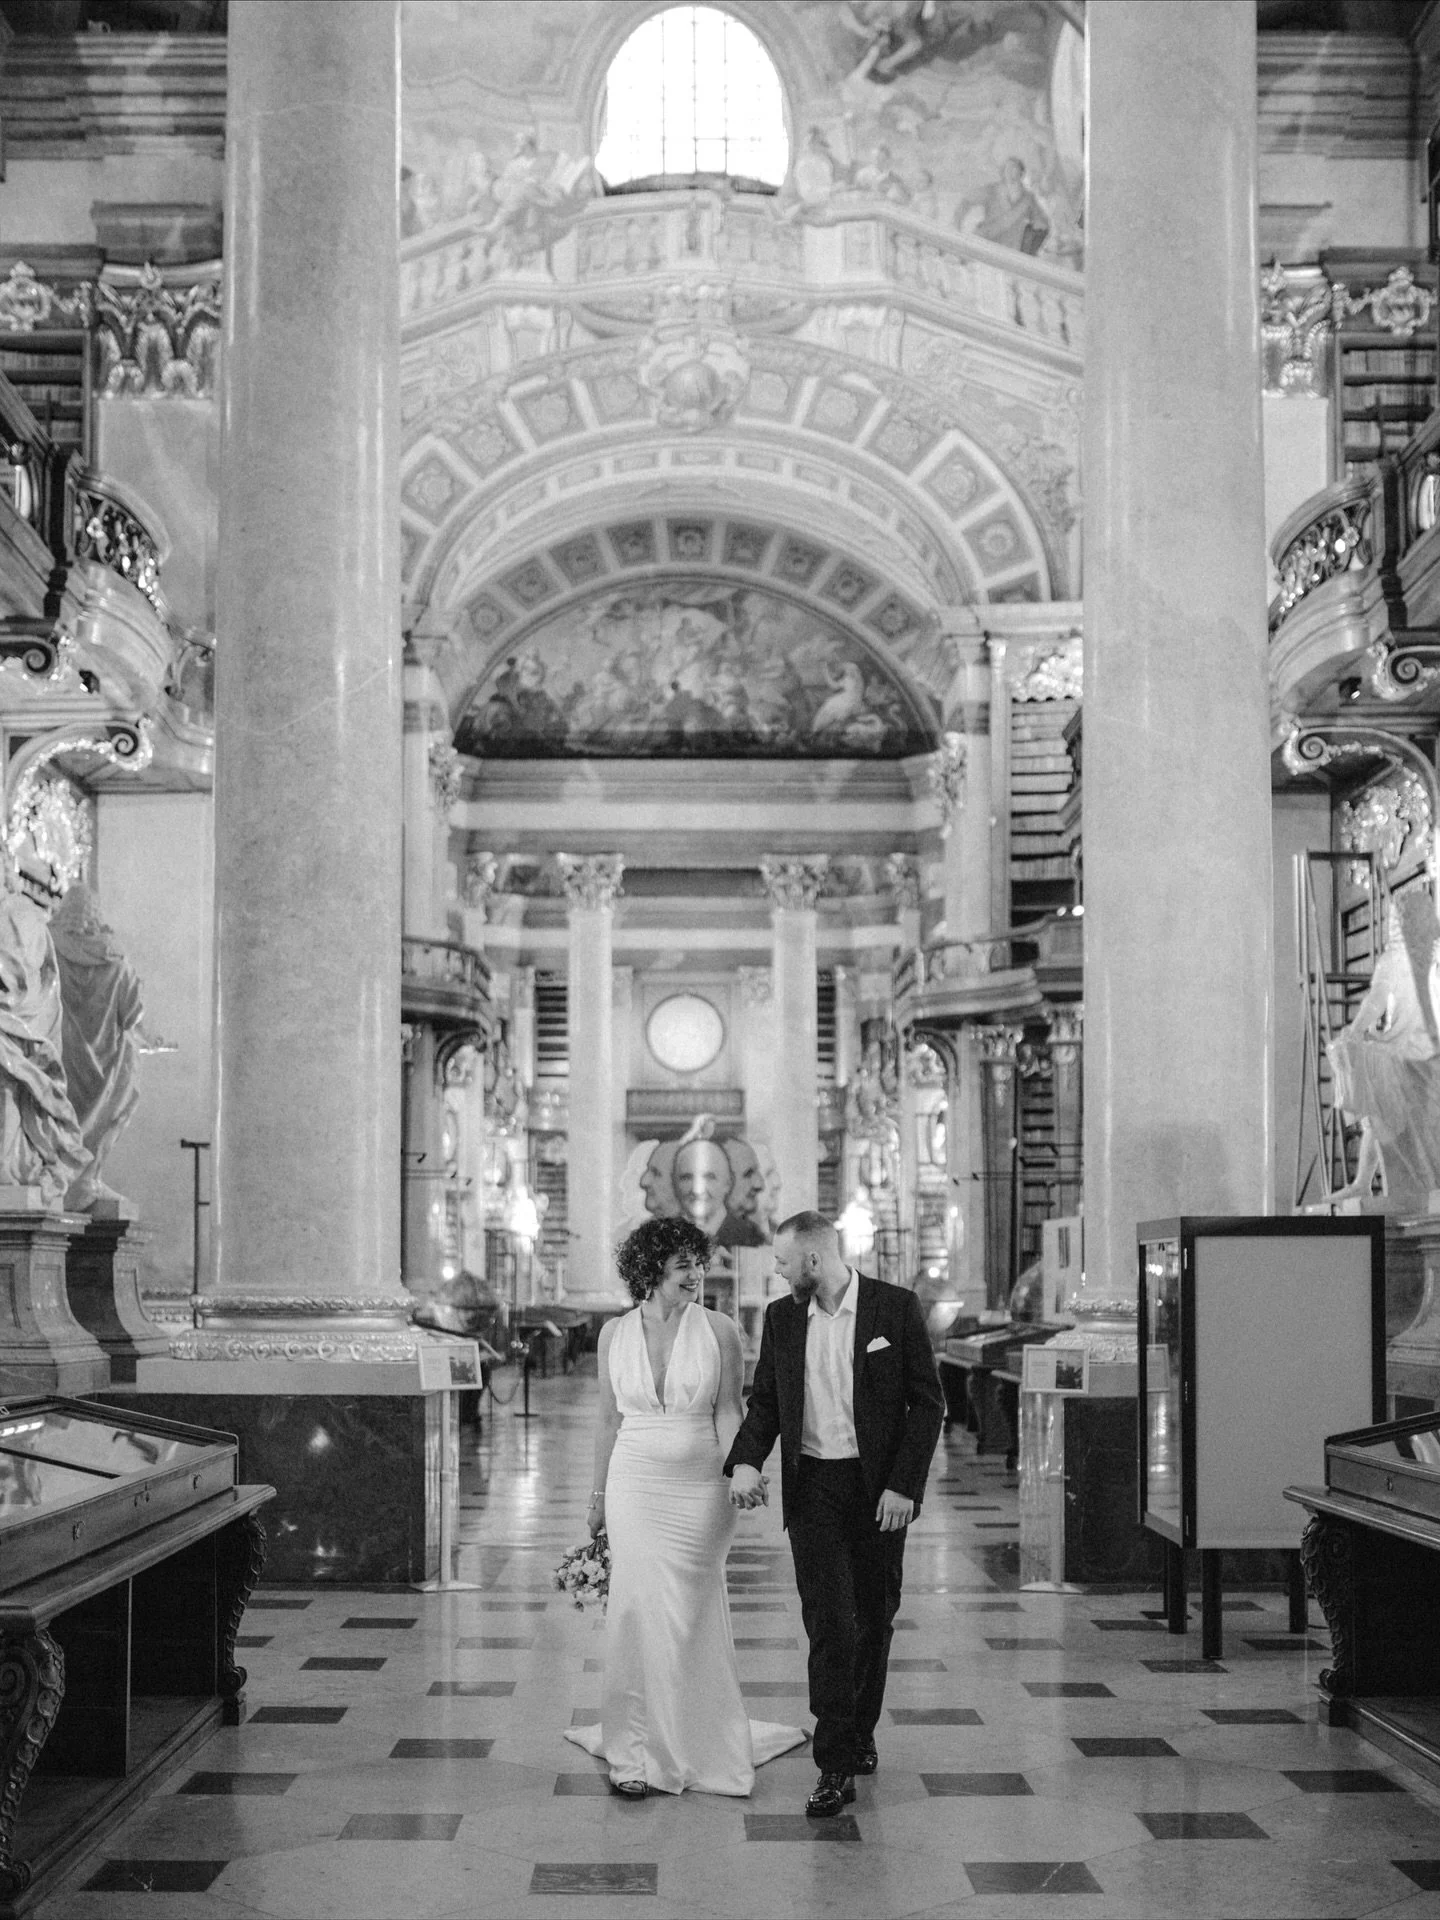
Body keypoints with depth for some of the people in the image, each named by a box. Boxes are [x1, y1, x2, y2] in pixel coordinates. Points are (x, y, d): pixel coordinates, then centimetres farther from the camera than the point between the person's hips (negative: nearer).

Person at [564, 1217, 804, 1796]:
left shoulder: (718, 1330, -2)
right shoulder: (615, 1334, 3)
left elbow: (727, 1412, -2)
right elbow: (608, 1421, 11)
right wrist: (599, 1496, 14)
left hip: (700, 1488, -1)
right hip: (635, 1484, 1)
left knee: (691, 1615, 5)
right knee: (638, 1611, -2)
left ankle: (694, 1742, 23)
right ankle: (634, 1752, 8)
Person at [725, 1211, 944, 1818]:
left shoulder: (896, 1309, -6)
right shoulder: (781, 1317, 5)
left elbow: (928, 1403, -4)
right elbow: (765, 1399, 11)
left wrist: (902, 1485, -11)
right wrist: (746, 1460, -8)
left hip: (879, 1489, -1)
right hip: (812, 1487, 1)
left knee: (873, 1619, 11)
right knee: (829, 1624, -8)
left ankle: (859, 1732, 32)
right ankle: (836, 1766, -5)